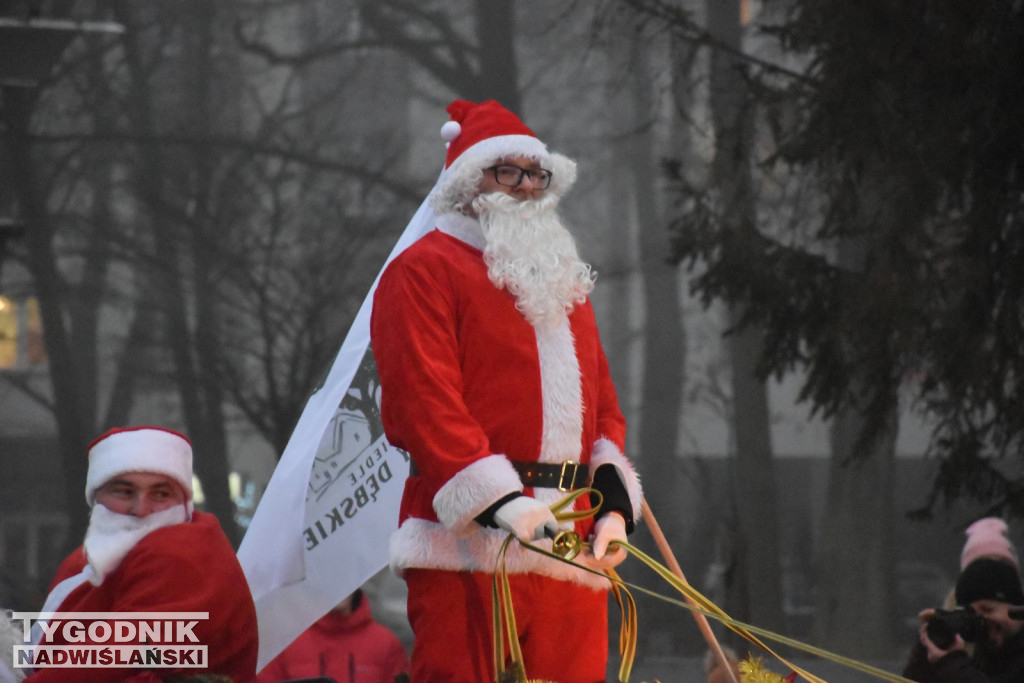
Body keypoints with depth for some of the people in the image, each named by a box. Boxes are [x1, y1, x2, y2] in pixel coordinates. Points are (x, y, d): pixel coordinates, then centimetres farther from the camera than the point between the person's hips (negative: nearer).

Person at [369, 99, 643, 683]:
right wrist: (503, 503, -21)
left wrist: (615, 505, 4)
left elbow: (603, 405, 22)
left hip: (573, 544, 7)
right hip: (473, 536, -7)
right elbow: (426, 404, -11)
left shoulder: (563, 280, 25)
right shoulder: (424, 270, 0)